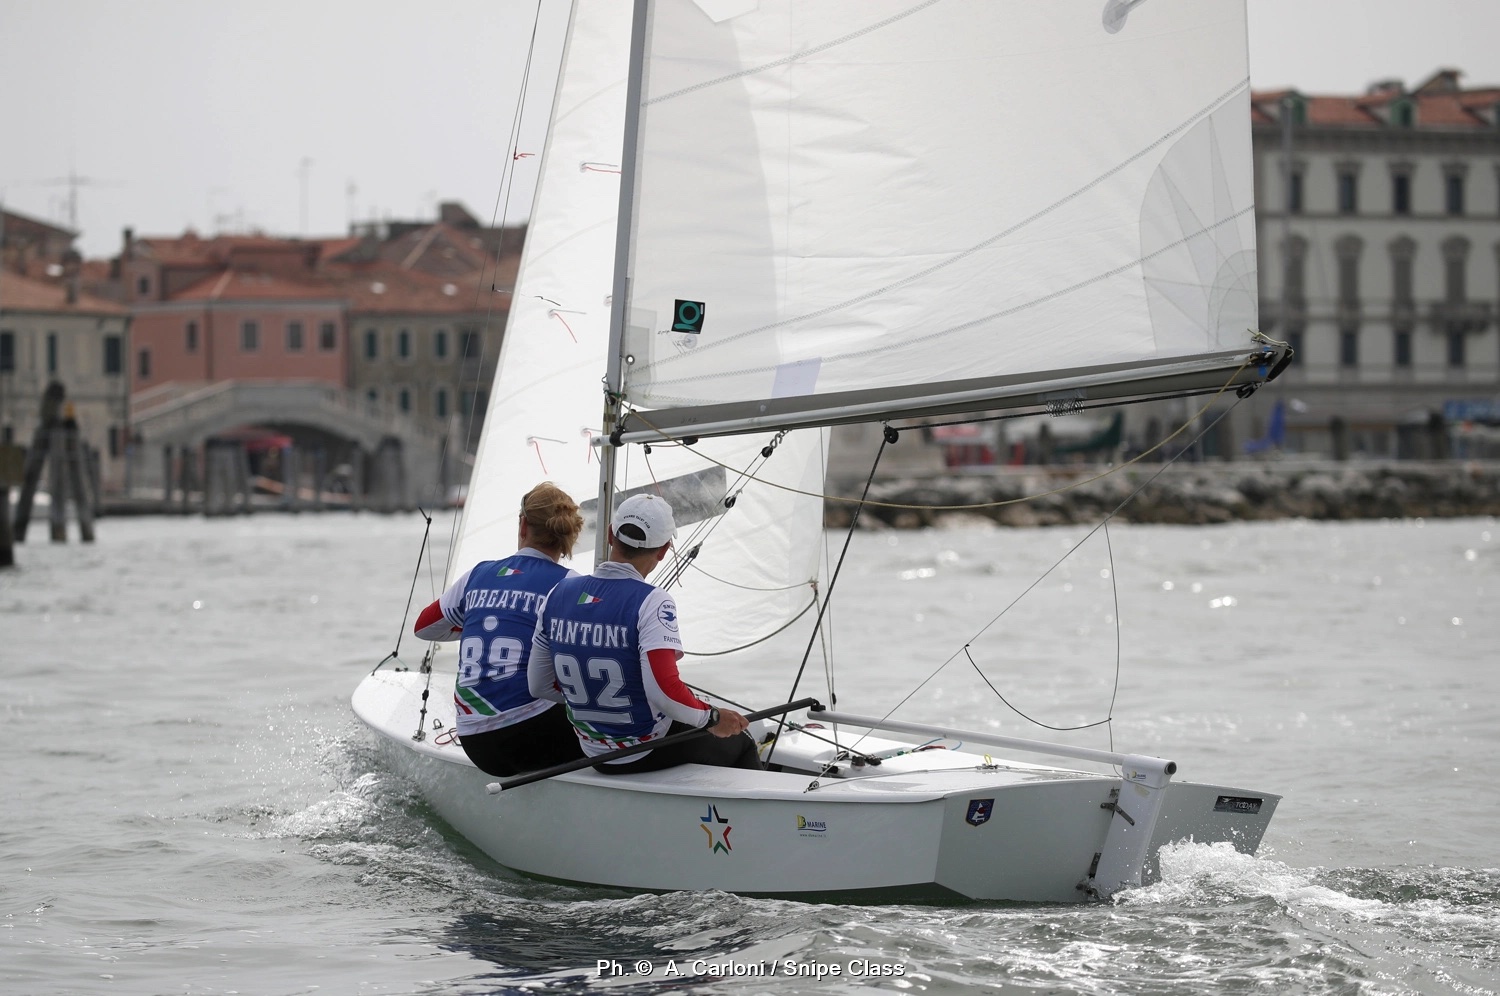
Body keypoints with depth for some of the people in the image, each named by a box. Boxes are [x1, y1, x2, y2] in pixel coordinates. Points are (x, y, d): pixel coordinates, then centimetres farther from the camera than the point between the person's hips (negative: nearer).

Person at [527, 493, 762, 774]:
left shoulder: (559, 595, -3)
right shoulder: (651, 602, -22)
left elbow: (539, 686, 4)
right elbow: (664, 689, -32)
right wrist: (711, 718, -14)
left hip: (596, 756, 6)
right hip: (650, 755, -6)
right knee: (740, 744, 20)